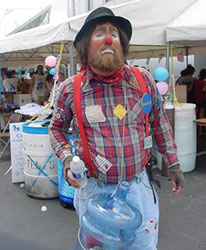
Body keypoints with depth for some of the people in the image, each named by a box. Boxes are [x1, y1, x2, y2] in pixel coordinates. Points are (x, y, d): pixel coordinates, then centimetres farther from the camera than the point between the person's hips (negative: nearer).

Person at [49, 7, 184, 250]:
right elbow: (56, 128, 7)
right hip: (93, 189, -1)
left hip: (138, 187, 2)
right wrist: (67, 158, -9)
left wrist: (172, 163, 10)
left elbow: (159, 123, 7)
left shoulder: (143, 80, -6)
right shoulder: (70, 89, -8)